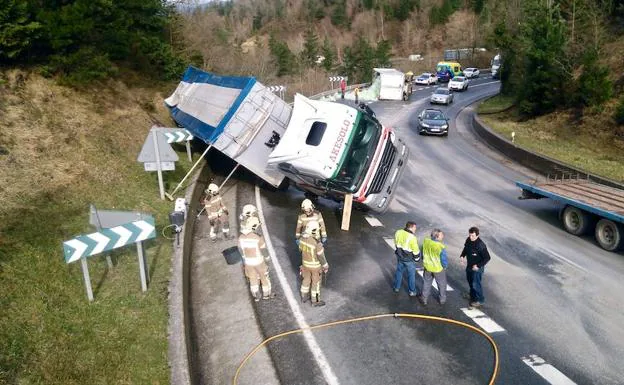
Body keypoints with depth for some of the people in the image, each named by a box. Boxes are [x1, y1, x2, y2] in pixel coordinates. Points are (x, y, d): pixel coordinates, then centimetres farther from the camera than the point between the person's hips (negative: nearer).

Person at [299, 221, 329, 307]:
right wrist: (326, 266, -7)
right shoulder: (317, 243, -35)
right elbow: (321, 257, -24)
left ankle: (304, 297, 43)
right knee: (316, 282, 15)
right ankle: (315, 301, 33)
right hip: (315, 265, -6)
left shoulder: (303, 238, -16)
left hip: (305, 263, 6)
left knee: (306, 279, 26)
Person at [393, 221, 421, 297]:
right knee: (411, 275, 14)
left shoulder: (398, 232, -11)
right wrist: (417, 258, 0)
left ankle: (396, 287, 39)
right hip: (409, 259, -5)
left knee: (399, 271, 24)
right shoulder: (412, 237, -29)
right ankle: (412, 291, 28)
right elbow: (416, 250, -18)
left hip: (399, 257, 5)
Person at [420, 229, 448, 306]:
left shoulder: (425, 241, -18)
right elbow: (444, 259, -20)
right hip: (438, 268, -3)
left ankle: (424, 299, 34)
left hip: (427, 267, 3)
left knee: (426, 283, 23)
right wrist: (445, 266, 2)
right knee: (441, 284, 22)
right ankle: (442, 300, 38)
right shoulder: (441, 247, -31)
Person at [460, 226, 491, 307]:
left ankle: (480, 300, 22)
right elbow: (465, 248, 13)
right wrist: (462, 256, -4)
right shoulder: (468, 240, -8)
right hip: (469, 265, 8)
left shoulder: (480, 245, -29)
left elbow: (487, 258, -24)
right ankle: (472, 295, 47)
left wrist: (478, 266, -27)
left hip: (477, 268, -8)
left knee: (476, 284, 2)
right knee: (470, 281, 24)